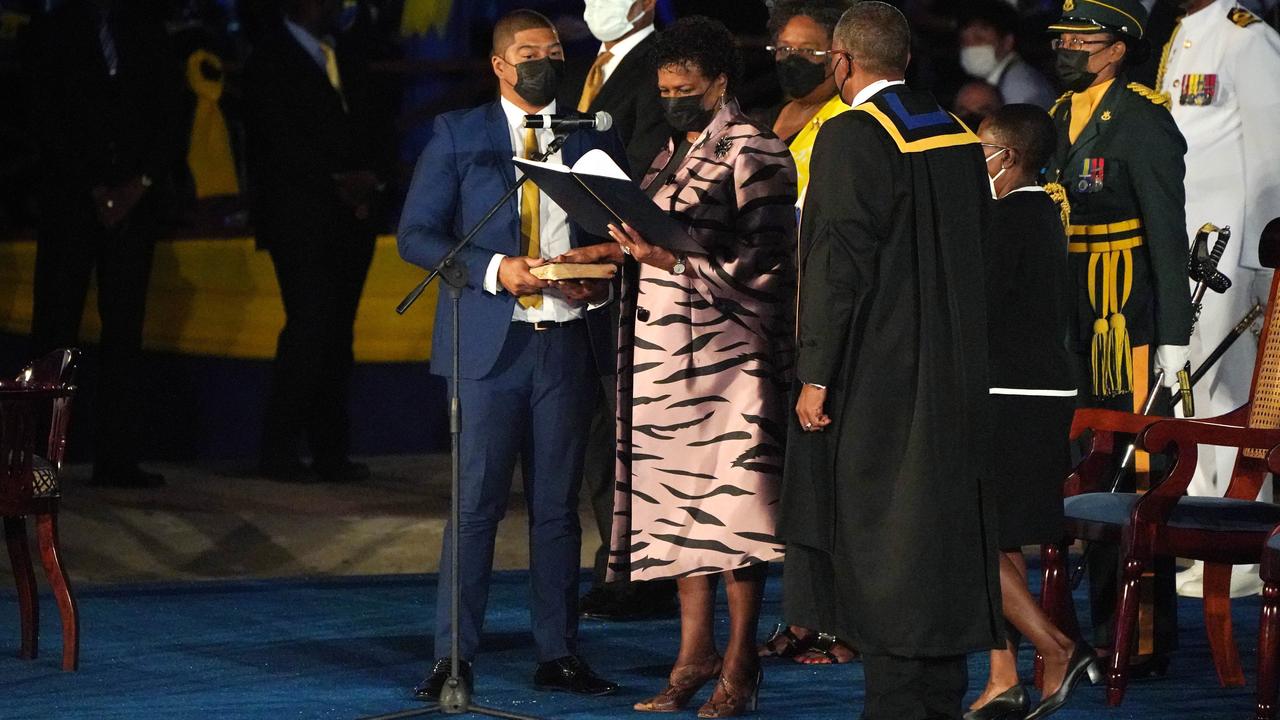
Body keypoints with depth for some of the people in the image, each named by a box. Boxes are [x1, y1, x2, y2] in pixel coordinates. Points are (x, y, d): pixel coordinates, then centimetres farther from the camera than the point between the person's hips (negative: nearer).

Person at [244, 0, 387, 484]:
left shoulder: (345, 62, 21)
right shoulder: (270, 61, -2)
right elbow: (279, 142, -9)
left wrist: (366, 179, 1)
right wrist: (337, 183, -11)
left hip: (350, 215, 7)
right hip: (300, 219, -7)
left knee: (337, 335, 3)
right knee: (309, 326, -14)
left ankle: (331, 451, 3)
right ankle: (278, 449, -10)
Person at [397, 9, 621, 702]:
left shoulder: (593, 139, 12)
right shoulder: (458, 136, 4)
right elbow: (416, 234, 0)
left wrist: (603, 278, -4)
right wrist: (493, 270, -13)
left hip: (569, 340, 3)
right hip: (490, 342, -3)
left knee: (557, 506, 7)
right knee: (478, 501, -5)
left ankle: (558, 655, 12)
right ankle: (453, 658, -1)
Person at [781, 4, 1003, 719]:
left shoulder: (853, 137, -13)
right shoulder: (959, 136, 10)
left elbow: (839, 263, -17)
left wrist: (816, 376, -15)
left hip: (876, 376, -7)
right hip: (952, 379, 7)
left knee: (880, 535, -4)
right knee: (940, 525, 12)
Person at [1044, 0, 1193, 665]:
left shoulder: (1142, 119, -9)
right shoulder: (1063, 117, 15)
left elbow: (1168, 235, -12)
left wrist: (1173, 337, -15)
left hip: (1130, 325, -8)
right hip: (1077, 324, 8)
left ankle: (1145, 637, -3)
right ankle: (1107, 628, 18)